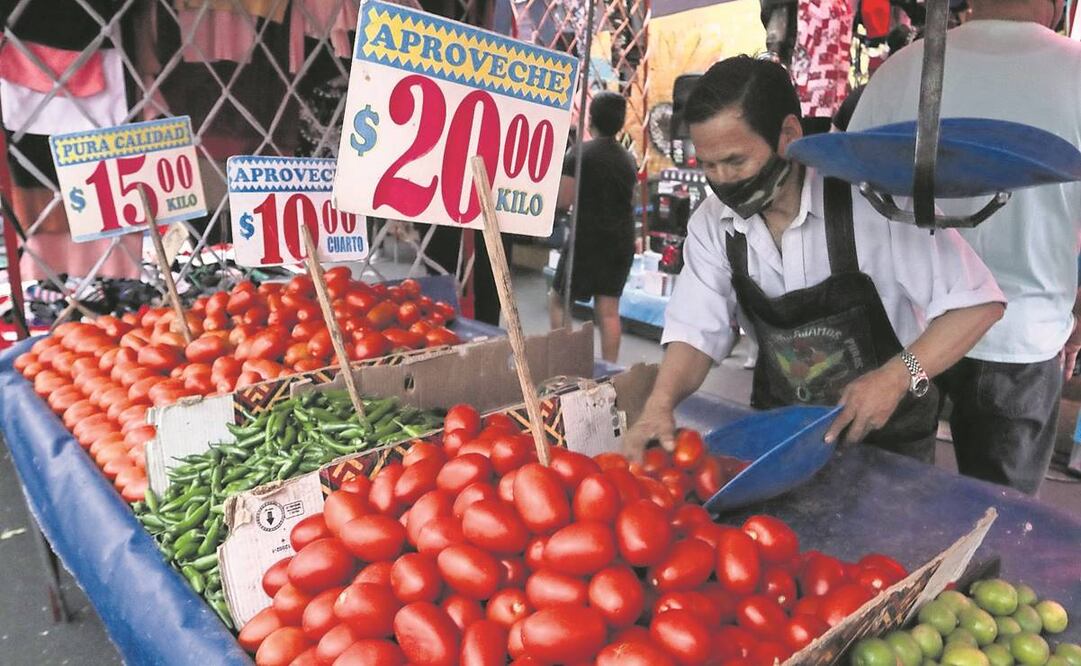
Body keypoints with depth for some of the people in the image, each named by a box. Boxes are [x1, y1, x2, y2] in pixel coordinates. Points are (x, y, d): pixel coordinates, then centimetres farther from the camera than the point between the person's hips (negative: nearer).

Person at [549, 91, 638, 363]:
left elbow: (563, 201, -13)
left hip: (587, 239, -5)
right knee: (608, 309, 8)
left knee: (558, 300, 10)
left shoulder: (580, 153, -10)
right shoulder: (628, 158, 9)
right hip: (621, 241, 6)